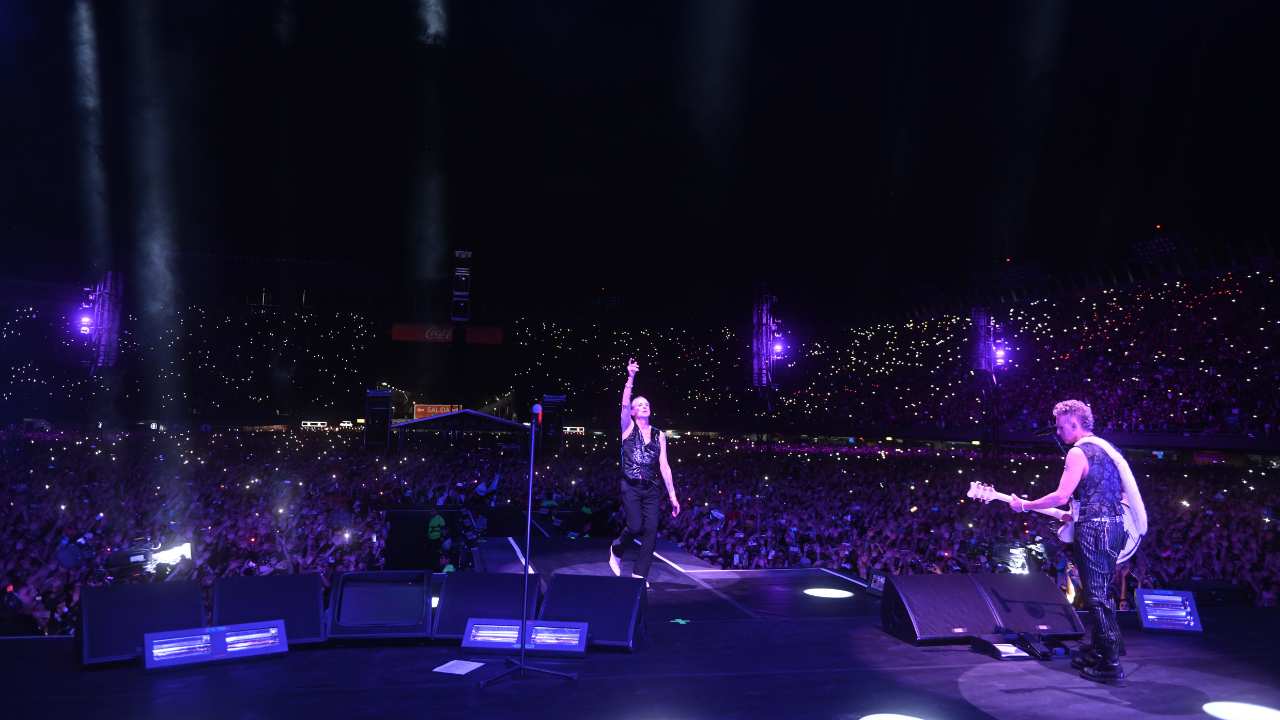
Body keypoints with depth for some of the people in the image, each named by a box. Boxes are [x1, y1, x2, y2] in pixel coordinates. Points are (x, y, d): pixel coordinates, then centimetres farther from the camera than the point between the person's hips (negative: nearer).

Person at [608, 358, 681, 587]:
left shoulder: (659, 435, 11)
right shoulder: (628, 428, 5)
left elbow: (664, 466, 8)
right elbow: (624, 404, -13)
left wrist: (672, 495, 3)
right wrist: (630, 378, -22)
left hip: (651, 489, 3)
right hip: (630, 487, -3)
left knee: (650, 530, -5)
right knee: (635, 526, -15)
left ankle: (640, 574, 5)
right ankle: (617, 550, 17)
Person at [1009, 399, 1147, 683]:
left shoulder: (1078, 452, -11)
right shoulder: (1107, 448, 16)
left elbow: (1061, 496, -19)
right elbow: (1123, 492, 22)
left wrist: (1023, 505, -8)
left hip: (1093, 530, -9)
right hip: (1115, 525, 9)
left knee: (1096, 596, -5)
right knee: (1103, 592, 17)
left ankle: (1110, 663, -4)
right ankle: (1099, 649, 26)